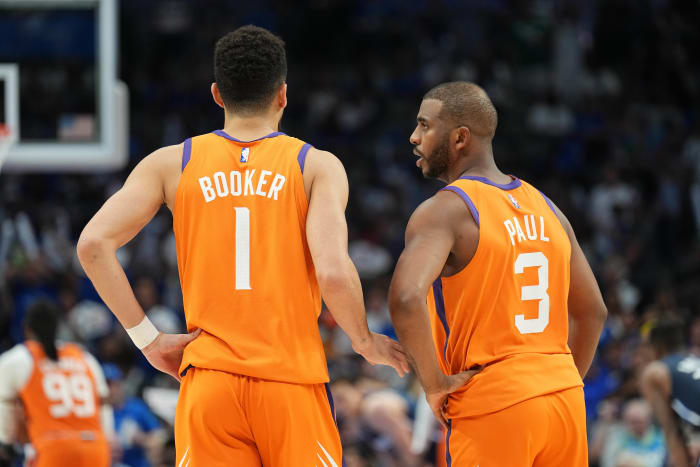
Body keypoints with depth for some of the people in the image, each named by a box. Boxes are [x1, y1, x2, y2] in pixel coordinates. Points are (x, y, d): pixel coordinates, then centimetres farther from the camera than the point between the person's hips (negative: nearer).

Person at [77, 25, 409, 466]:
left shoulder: (173, 164, 8)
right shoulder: (316, 166, 1)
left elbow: (93, 244, -3)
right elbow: (334, 272, -13)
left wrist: (148, 338, 4)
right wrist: (365, 342, 5)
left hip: (208, 382, 2)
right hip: (292, 380, -2)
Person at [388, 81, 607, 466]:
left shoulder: (444, 210, -9)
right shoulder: (546, 210, 14)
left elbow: (406, 298, -26)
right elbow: (592, 311, 20)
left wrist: (433, 383, -15)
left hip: (492, 406, -7)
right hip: (565, 397, 7)